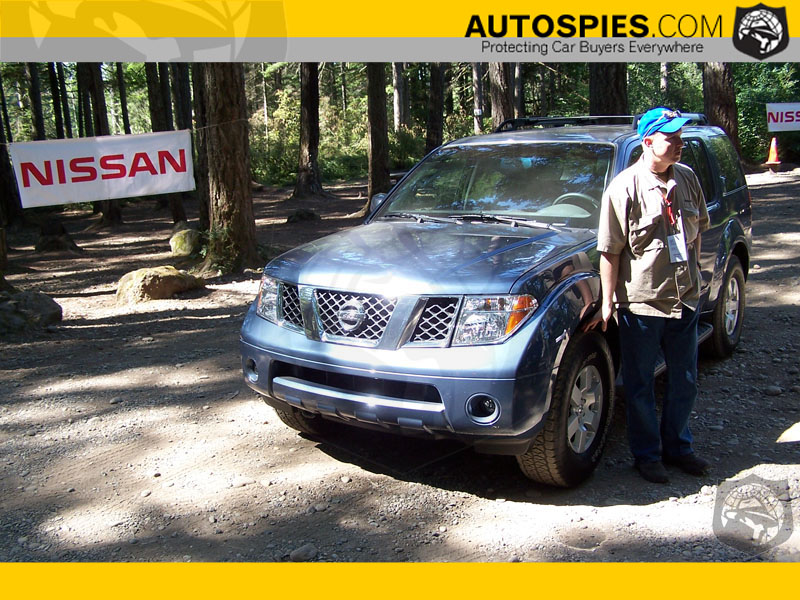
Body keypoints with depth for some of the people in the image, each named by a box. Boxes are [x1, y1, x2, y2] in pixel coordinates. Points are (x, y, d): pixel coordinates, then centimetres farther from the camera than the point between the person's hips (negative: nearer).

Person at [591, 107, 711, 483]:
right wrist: (608, 302, -14)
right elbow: (610, 250, -13)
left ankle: (677, 446, 35)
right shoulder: (625, 187, -12)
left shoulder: (687, 179, 5)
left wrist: (693, 275, 13)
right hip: (641, 302, -6)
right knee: (640, 386, 8)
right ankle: (647, 455, 24)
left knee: (684, 382, 16)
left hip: (685, 298, 6)